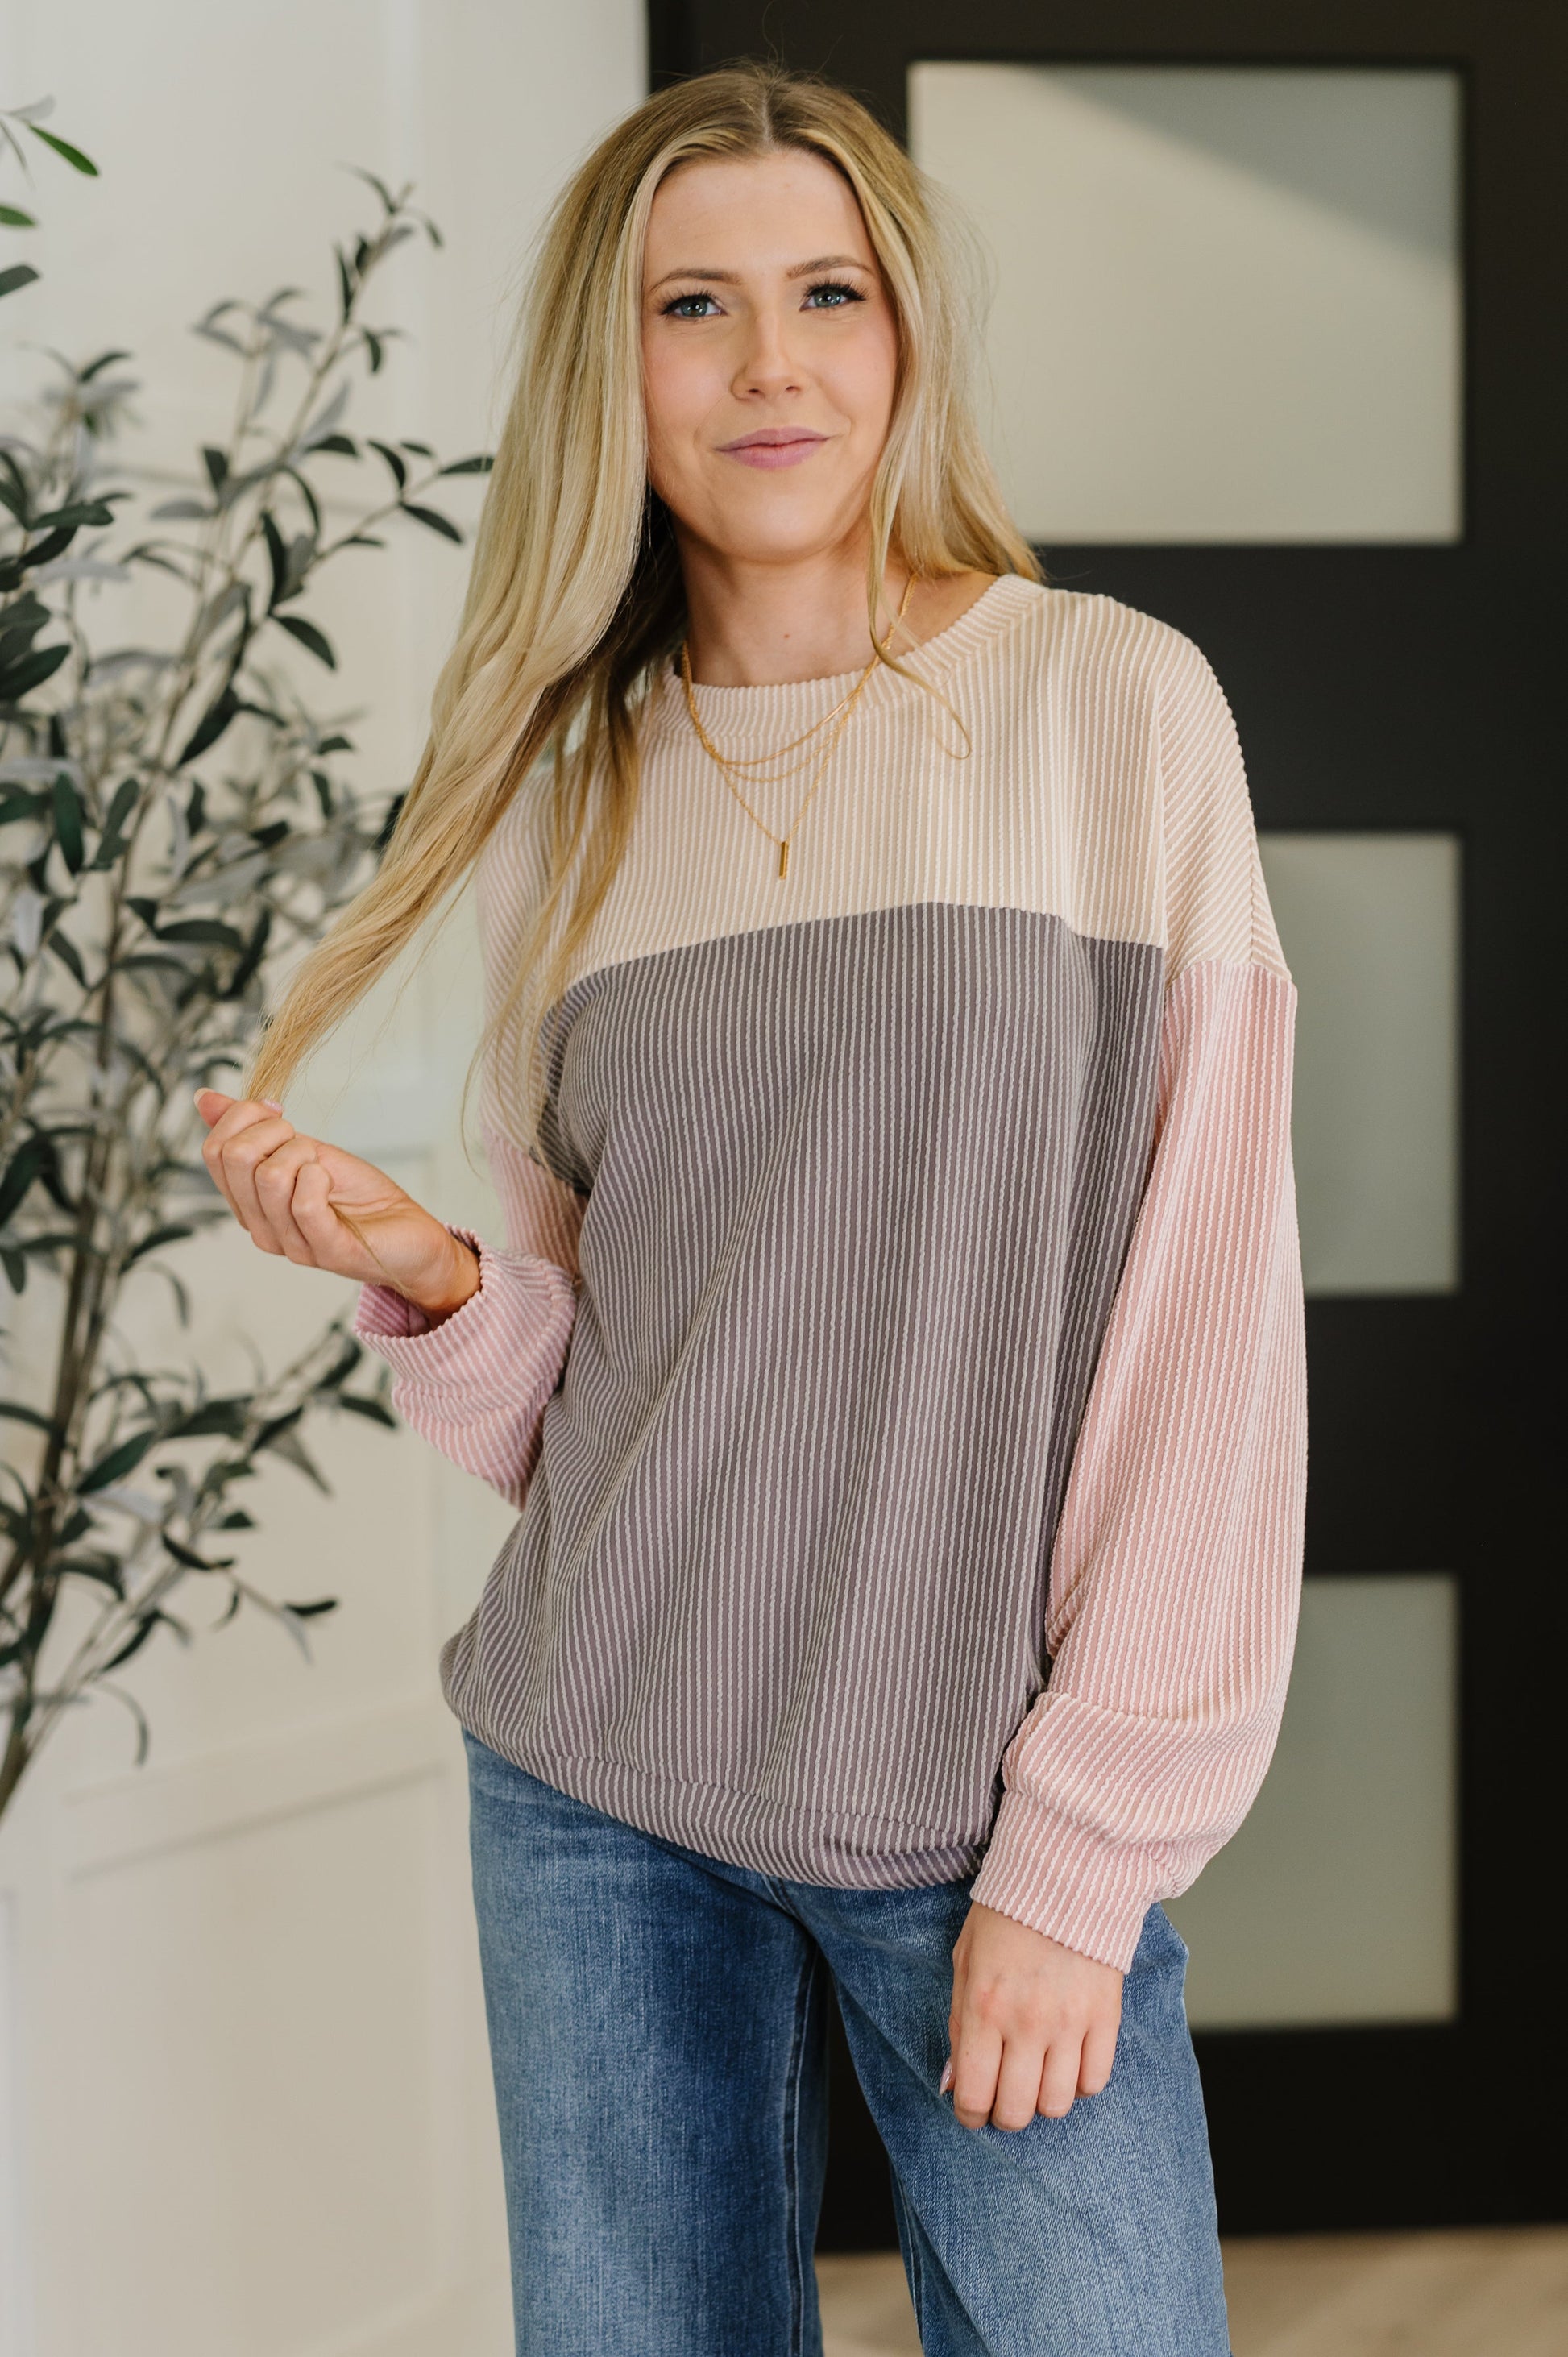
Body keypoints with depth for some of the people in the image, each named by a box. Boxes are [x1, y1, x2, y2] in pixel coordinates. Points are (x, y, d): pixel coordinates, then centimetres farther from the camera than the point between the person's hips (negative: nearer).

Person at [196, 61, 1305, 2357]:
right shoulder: (572, 785, 7)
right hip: (600, 1795, 3)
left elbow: (1206, 1308, -7)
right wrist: (422, 1272, -9)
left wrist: (1087, 1853, -10)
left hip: (997, 1812, -3)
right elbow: (577, 1373, 12)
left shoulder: (1119, 704, -4)